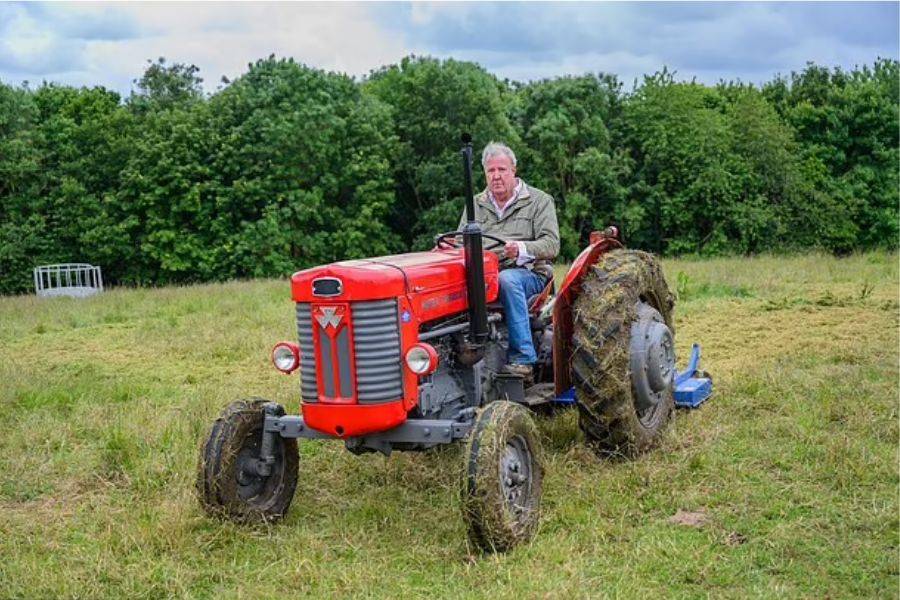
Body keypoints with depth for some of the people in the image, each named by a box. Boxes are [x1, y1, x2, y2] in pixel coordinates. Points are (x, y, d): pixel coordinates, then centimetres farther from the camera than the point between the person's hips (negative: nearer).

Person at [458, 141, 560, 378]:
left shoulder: (540, 201, 7)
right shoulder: (475, 205, 20)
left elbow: (551, 244, -5)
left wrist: (522, 249, -25)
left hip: (526, 272, -3)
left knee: (507, 279, -39)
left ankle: (522, 359, -35)